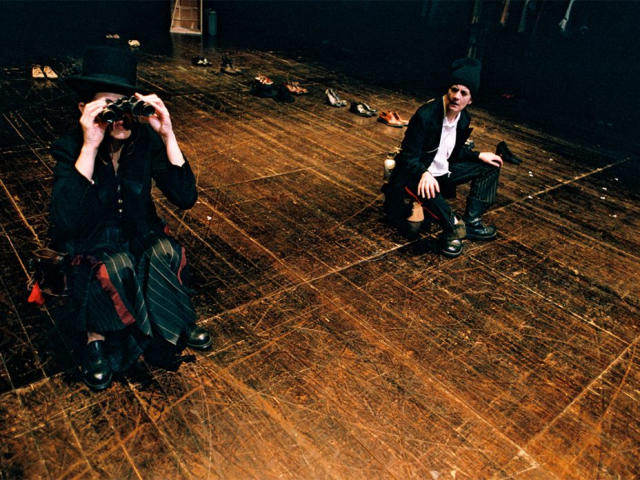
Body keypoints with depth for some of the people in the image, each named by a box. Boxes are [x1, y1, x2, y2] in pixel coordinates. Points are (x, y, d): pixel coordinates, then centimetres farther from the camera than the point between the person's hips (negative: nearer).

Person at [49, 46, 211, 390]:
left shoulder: (145, 140, -13)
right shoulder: (70, 149, -19)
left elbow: (185, 198, -20)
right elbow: (65, 224, -32)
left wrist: (168, 136, -29)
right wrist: (89, 148, -37)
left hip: (141, 238, 2)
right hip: (90, 251, -2)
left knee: (166, 253, -28)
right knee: (117, 267, -32)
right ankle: (96, 335, -4)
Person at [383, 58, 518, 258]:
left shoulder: (464, 119, -2)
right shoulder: (425, 116, -25)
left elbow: (454, 152, 13)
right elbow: (408, 158, -27)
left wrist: (478, 155, 0)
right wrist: (424, 174, -45)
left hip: (442, 172, 8)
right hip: (417, 175, -8)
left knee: (489, 166, 5)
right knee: (426, 187, -43)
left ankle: (471, 221, -1)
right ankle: (454, 227, -19)